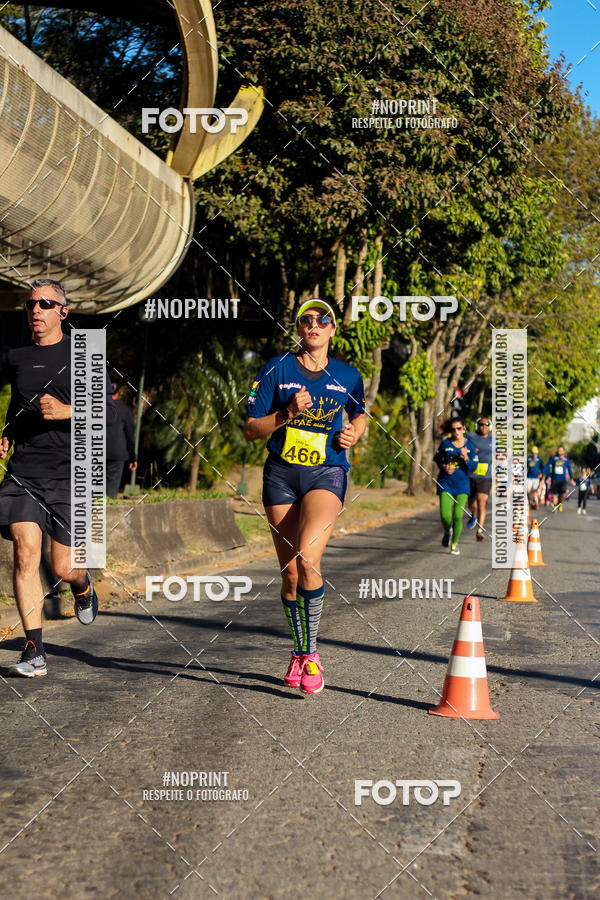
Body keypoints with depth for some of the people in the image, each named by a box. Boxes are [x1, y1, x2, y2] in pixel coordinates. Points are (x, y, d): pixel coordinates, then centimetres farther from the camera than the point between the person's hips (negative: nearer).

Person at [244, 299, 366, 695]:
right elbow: (251, 429, -1)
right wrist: (287, 413, -16)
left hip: (327, 474, -1)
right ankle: (298, 652, 24)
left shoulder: (348, 376, 5)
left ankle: (311, 652, -11)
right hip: (282, 474, 1)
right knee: (290, 572, 4)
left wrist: (352, 434, 2)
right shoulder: (277, 369, 1)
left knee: (307, 559, -23)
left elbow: (360, 415, 24)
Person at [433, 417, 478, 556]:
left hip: (462, 484, 0)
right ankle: (447, 531, 23)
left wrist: (466, 458, -19)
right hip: (445, 483, 0)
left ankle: (455, 543, 16)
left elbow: (473, 468, -1)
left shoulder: (470, 445, 0)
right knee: (445, 516, -12)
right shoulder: (445, 443, -1)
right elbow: (437, 459, 13)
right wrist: (444, 467, -6)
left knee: (458, 516, -7)